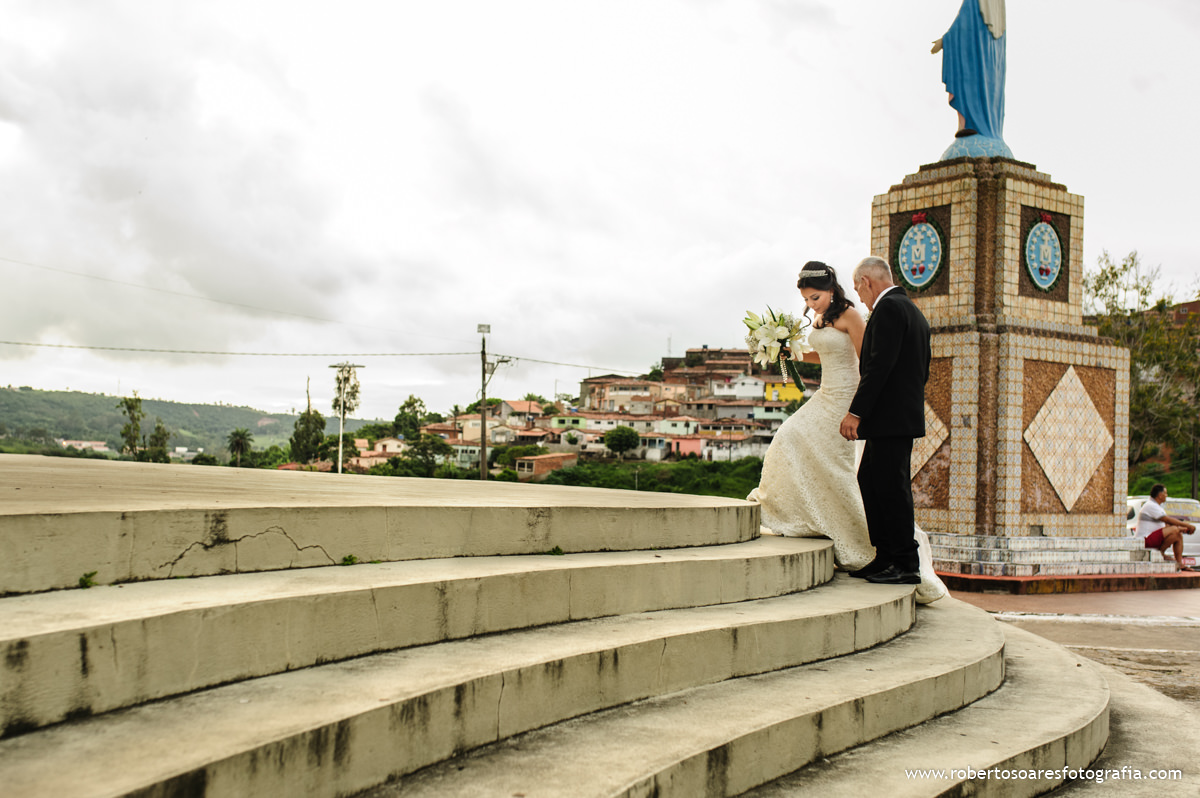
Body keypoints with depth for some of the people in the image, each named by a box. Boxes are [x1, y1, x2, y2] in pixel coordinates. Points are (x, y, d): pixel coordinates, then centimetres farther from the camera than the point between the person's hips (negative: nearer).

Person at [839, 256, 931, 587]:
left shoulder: (889, 307, -12)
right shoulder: (914, 312, 19)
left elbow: (880, 364, -21)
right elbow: (921, 370, 21)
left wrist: (855, 412, -21)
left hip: (890, 418, -10)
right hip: (904, 414, 10)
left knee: (892, 488, -5)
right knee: (870, 480, 15)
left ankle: (907, 566, 0)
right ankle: (885, 558, 20)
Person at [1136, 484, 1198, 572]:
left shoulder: (1155, 506, 21)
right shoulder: (1151, 506, -14)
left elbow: (1167, 524, 19)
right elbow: (1169, 520, -19)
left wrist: (1183, 529, 5)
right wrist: (1188, 525, -14)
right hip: (1146, 540, -11)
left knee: (1179, 535, 9)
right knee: (1174, 530, -25)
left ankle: (1180, 564, 2)